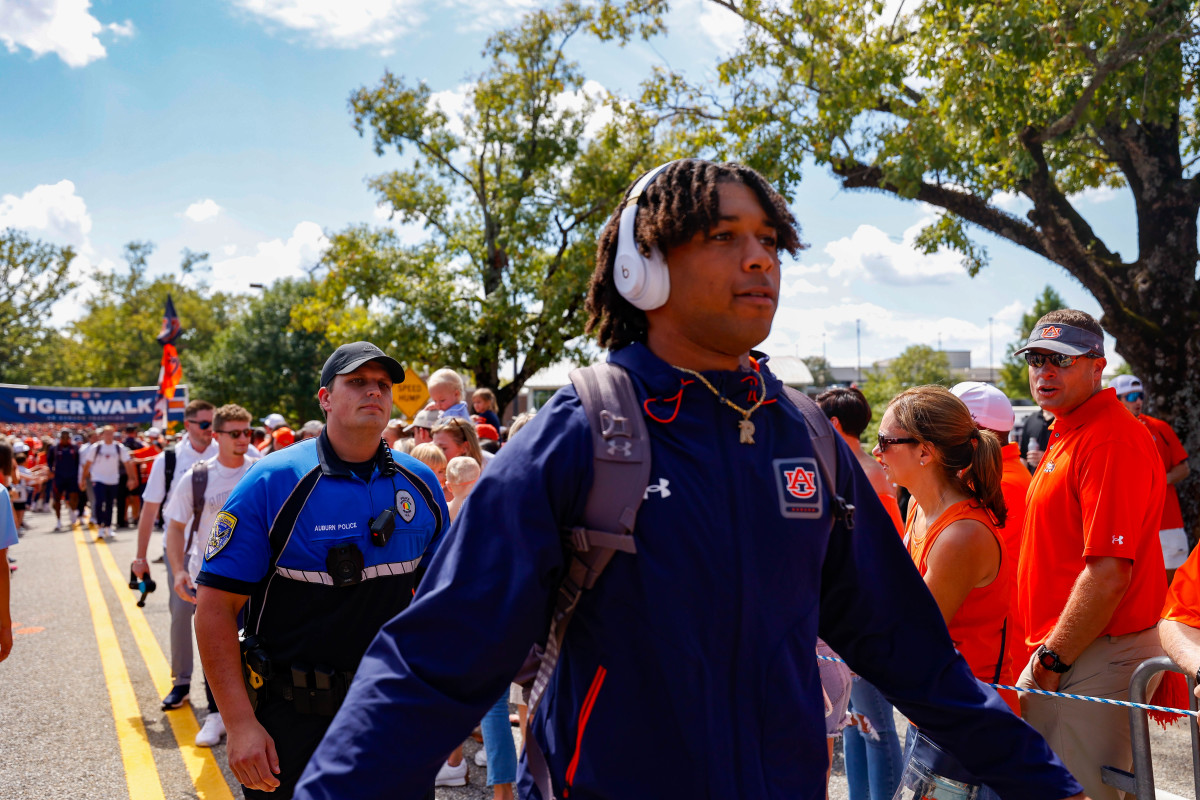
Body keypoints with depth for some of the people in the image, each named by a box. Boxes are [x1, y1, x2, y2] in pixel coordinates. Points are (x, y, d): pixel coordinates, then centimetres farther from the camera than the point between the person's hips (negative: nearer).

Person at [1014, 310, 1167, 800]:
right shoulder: (1067, 434, 15)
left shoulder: (1111, 440, -18)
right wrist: (1046, 654, 17)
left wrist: (1052, 659, -17)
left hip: (1096, 659, -10)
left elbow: (1110, 573, -24)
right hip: (1060, 655, 10)